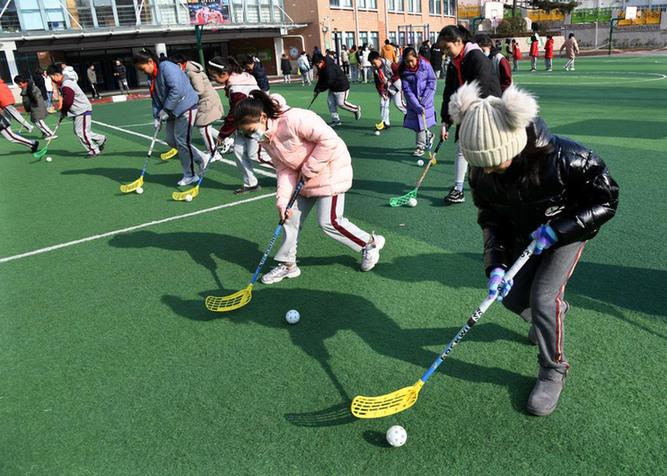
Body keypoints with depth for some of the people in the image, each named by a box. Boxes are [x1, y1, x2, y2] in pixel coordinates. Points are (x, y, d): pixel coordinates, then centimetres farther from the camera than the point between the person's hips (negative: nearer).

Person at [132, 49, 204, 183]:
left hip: (185, 107, -10)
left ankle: (190, 175, 6)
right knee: (171, 141, 9)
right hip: (172, 111, 10)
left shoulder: (166, 67, -18)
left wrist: (166, 110, -21)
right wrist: (157, 117, -2)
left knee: (182, 141, -7)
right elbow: (155, 98, 12)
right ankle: (200, 159, 23)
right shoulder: (152, 77, 11)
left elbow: (177, 90, -27)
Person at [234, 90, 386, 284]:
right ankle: (287, 264, 23)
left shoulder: (294, 119, -30)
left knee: (329, 221, -7)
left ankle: (370, 243, 16)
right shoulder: (265, 138, -3)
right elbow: (284, 169, -3)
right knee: (291, 217, 7)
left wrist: (309, 169, -23)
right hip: (304, 177, 8)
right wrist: (282, 200, -15)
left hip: (330, 171, -8)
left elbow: (329, 139, -29)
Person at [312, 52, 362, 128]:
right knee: (330, 101, 4)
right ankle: (336, 120, 10)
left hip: (341, 87, -10)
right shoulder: (322, 68, 1)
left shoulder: (330, 68, -31)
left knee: (341, 103, -7)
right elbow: (321, 80, 8)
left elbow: (328, 83, -30)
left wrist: (318, 90, -20)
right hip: (333, 88, 10)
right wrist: (316, 89, -2)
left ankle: (356, 109, 16)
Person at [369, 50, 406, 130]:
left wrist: (391, 80, -23)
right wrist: (382, 92, -13)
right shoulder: (375, 70, -5)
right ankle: (385, 123, 6)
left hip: (396, 87, -6)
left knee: (398, 104, -10)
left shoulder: (389, 64, -24)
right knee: (383, 103, -2)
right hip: (386, 88, 6)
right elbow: (378, 83, -2)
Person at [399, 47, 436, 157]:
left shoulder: (425, 65, -13)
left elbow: (432, 82, -9)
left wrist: (423, 100, -15)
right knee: (415, 122, 5)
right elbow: (407, 91, -14)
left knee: (422, 122, -4)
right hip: (412, 101, 2)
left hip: (426, 99, -2)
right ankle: (428, 135, 33)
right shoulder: (403, 71, -10)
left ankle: (421, 146, 10)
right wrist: (417, 106, -22)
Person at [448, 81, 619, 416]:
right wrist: (496, 264, -23)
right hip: (525, 233, 5)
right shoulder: (483, 171, -23)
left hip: (569, 229, -5)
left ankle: (554, 370, 7)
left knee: (543, 296, -18)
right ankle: (555, 312, 41)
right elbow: (491, 219, -10)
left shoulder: (565, 159, -37)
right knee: (512, 297, 4)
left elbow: (606, 201, -21)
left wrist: (556, 231, -30)